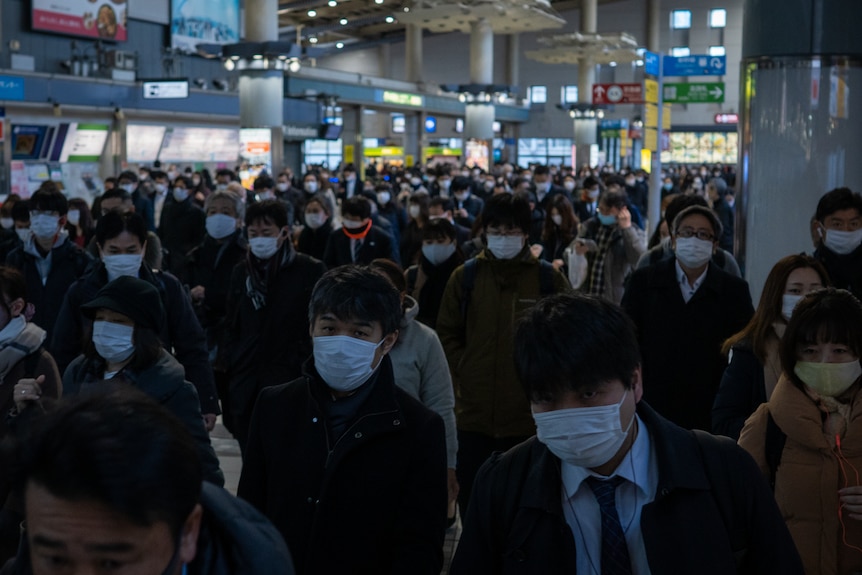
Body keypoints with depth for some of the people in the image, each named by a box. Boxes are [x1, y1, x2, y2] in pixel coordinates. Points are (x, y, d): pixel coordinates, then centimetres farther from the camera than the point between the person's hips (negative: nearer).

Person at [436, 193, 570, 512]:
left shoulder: (549, 279, -1)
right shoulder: (465, 276, 3)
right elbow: (447, 334, 11)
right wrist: (464, 372, 1)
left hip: (530, 415, -1)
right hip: (475, 415, 1)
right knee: (473, 504, 10)